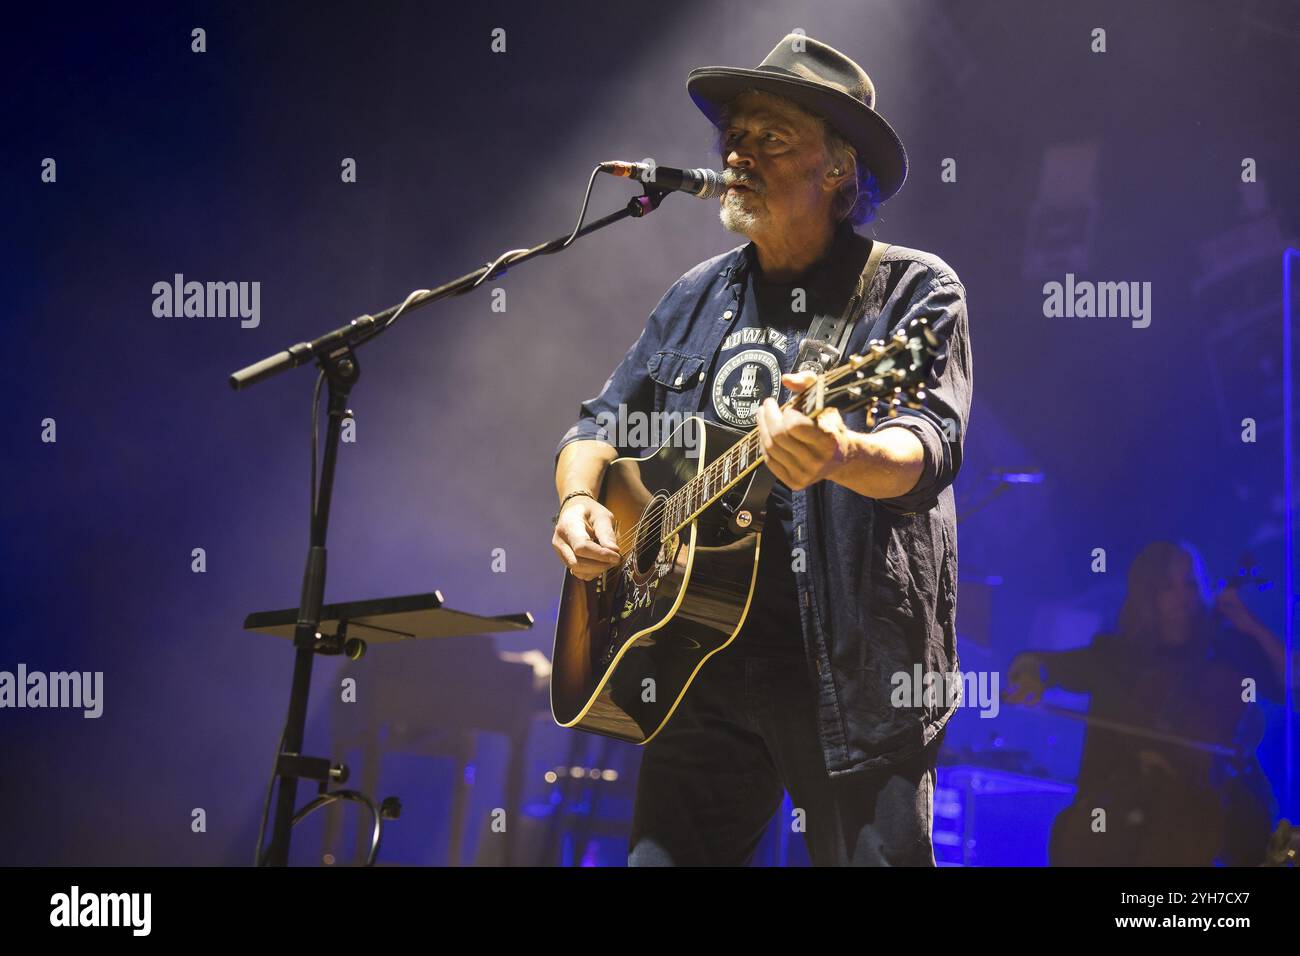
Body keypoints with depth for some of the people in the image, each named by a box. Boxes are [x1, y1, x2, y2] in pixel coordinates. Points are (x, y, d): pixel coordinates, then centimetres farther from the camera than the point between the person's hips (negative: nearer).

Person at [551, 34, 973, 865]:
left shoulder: (913, 290, -3)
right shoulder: (697, 298, 15)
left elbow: (930, 446, -17)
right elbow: (603, 423, 21)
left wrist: (842, 456, -40)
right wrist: (579, 501, -2)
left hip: (852, 668, -5)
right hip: (699, 658, 5)